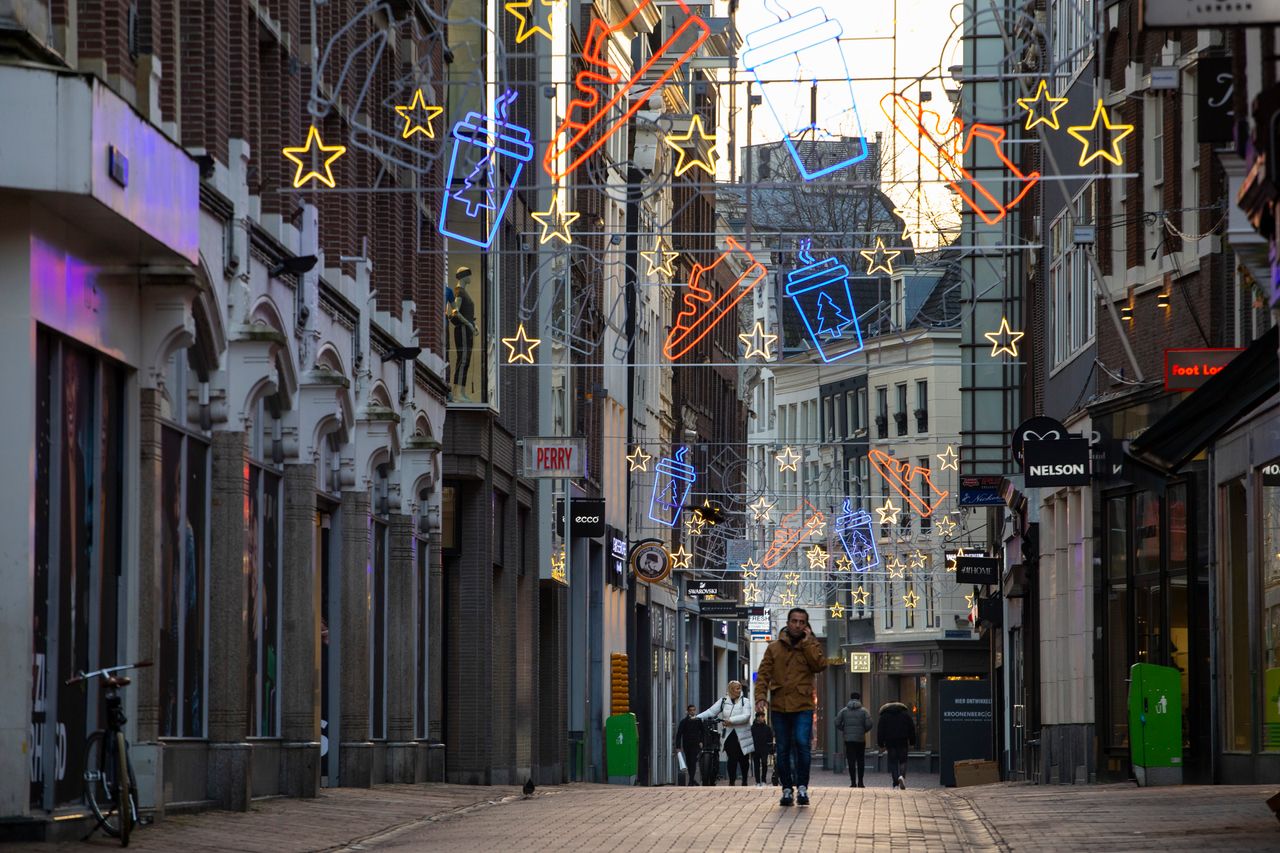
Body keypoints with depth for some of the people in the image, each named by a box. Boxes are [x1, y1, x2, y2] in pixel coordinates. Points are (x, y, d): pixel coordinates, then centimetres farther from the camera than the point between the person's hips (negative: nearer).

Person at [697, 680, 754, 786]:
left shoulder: (745, 701, 0)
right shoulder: (723, 701, 7)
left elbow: (746, 716, -14)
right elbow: (711, 711, 0)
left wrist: (731, 720, -27)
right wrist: (698, 717, -15)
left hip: (742, 736, 0)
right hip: (728, 735, 0)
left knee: (743, 759, 7)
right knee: (732, 759, -9)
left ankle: (744, 781, 24)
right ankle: (732, 781, -4)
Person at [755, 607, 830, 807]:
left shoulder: (812, 646, 9)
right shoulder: (774, 648, 9)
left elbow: (820, 665, -10)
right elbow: (763, 674, 3)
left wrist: (807, 643, -9)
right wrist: (761, 696, -11)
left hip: (803, 707, -2)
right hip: (779, 706, 2)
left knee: (802, 743, -17)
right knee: (783, 749, 5)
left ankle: (802, 786, -7)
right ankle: (787, 789, 13)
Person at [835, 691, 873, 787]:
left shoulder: (844, 710, 4)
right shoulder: (864, 711, 0)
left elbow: (837, 723, -1)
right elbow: (869, 724, -8)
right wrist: (864, 731, 11)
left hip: (848, 739, 1)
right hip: (860, 739, -1)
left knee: (851, 761, 0)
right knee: (860, 761, 9)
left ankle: (853, 782, -5)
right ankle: (860, 782, 6)